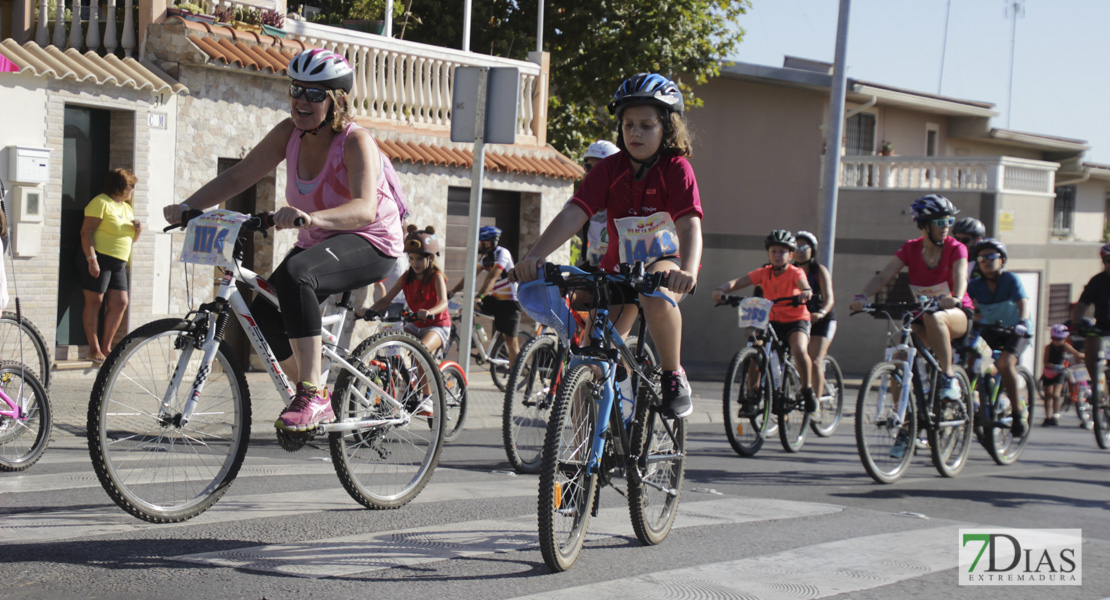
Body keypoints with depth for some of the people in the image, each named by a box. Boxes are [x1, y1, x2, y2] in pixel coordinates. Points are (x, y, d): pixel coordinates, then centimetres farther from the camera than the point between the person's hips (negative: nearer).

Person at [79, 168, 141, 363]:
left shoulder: (127, 207, 20)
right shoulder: (101, 203, -6)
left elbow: (130, 239, 25)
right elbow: (86, 232, -13)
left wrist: (138, 230, 2)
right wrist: (92, 259, -22)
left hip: (119, 263, 8)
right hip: (99, 259, -8)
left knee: (120, 303, 1)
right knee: (95, 302, -6)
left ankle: (106, 347, 10)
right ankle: (94, 349, -5)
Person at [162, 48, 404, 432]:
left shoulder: (355, 141, -23)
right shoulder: (289, 133, -5)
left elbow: (364, 208, -39)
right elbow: (238, 176, -4)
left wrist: (311, 217, -57)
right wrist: (188, 206, -18)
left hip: (369, 244, -7)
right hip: (318, 243, 8)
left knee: (295, 274, -34)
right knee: (262, 314, -7)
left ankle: (311, 395, -32)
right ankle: (317, 403, 13)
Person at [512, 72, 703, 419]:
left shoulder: (676, 168, -17)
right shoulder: (609, 169, -10)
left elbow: (689, 224, -30)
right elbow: (573, 214, -21)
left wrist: (688, 271, -51)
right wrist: (534, 256, -37)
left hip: (667, 261, -4)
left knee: (656, 296, -39)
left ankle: (674, 378, -19)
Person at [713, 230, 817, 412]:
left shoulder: (795, 272, -9)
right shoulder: (764, 272, -2)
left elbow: (804, 284, -31)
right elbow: (738, 282, -15)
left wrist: (806, 292, -56)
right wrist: (721, 289, -34)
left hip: (796, 321, -4)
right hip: (772, 321, 4)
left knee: (799, 350, -31)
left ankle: (808, 390, -10)